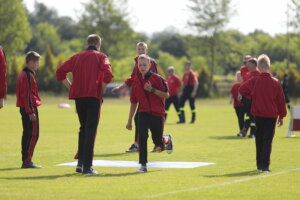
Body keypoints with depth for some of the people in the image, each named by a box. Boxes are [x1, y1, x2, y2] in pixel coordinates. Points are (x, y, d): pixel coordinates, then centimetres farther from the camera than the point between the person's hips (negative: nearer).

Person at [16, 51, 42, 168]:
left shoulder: (23, 74, 16)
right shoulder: (28, 75, -14)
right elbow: (27, 95, -19)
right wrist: (31, 112, -20)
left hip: (24, 109, 10)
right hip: (30, 107, -10)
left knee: (27, 134, 12)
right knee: (33, 134, -8)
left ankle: (25, 161, 15)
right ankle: (27, 161, -10)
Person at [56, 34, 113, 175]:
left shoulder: (77, 57, 14)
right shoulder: (100, 57, 3)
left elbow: (60, 72, 10)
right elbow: (107, 74, -15)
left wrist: (71, 88, 11)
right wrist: (102, 90, -3)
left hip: (78, 97, 4)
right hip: (93, 97, -4)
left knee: (83, 128, 20)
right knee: (91, 130, -1)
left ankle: (80, 162, 12)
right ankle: (87, 167, -4)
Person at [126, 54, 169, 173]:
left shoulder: (157, 78, -5)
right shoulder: (136, 82, 6)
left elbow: (166, 95, -8)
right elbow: (133, 102, 13)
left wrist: (152, 90, -20)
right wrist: (129, 121, 14)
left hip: (157, 113, -2)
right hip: (143, 113, 2)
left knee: (158, 141, 3)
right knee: (142, 136, -16)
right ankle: (143, 165, -10)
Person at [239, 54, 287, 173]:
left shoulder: (254, 81, -7)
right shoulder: (275, 82, -6)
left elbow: (242, 90, -5)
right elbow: (281, 100, 0)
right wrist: (281, 116, 9)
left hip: (258, 115, 1)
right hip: (272, 115, -1)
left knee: (259, 140, 15)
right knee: (268, 140, -2)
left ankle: (259, 165, 20)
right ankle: (265, 165, -12)